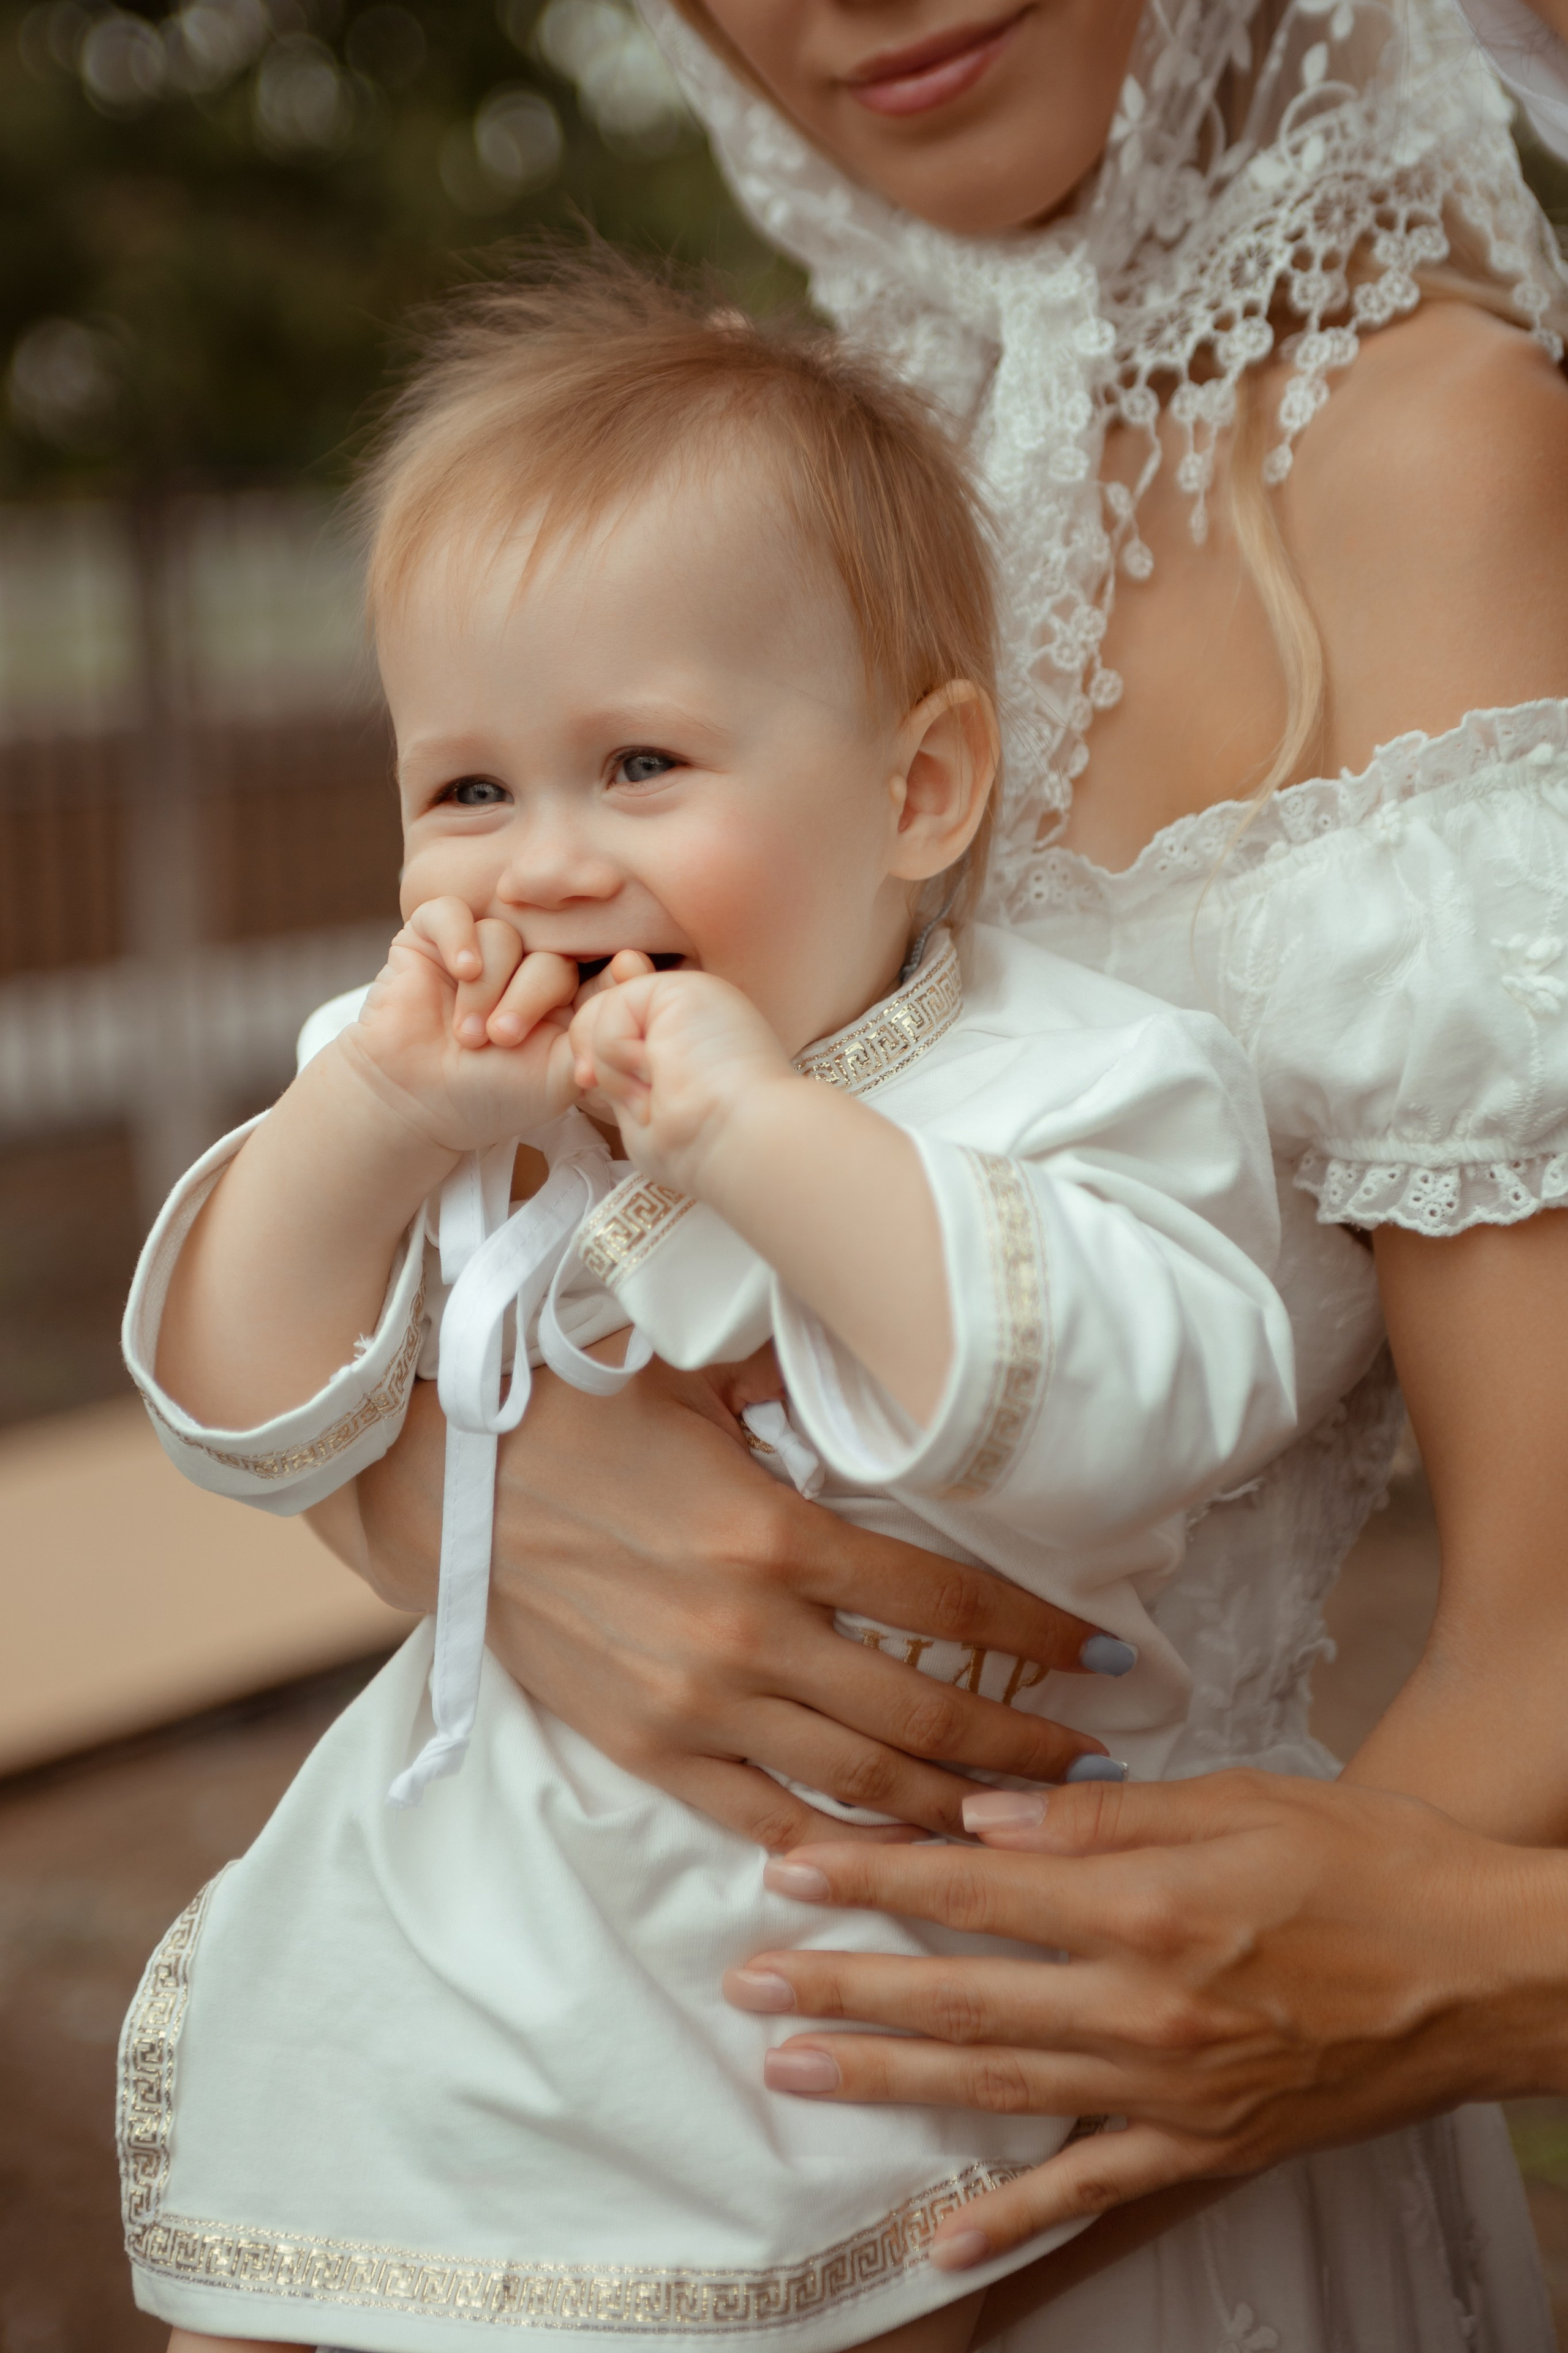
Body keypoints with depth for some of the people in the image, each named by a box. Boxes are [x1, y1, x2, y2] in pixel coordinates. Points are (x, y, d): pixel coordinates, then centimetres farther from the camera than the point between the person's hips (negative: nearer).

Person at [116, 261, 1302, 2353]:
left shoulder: (1073, 1082, -13)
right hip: (450, 1937, 4)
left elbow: (1136, 1426, -29)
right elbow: (247, 1420, -1)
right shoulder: (450, 1112, 2)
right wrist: (367, 1118, -18)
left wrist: (762, 1128, -34)